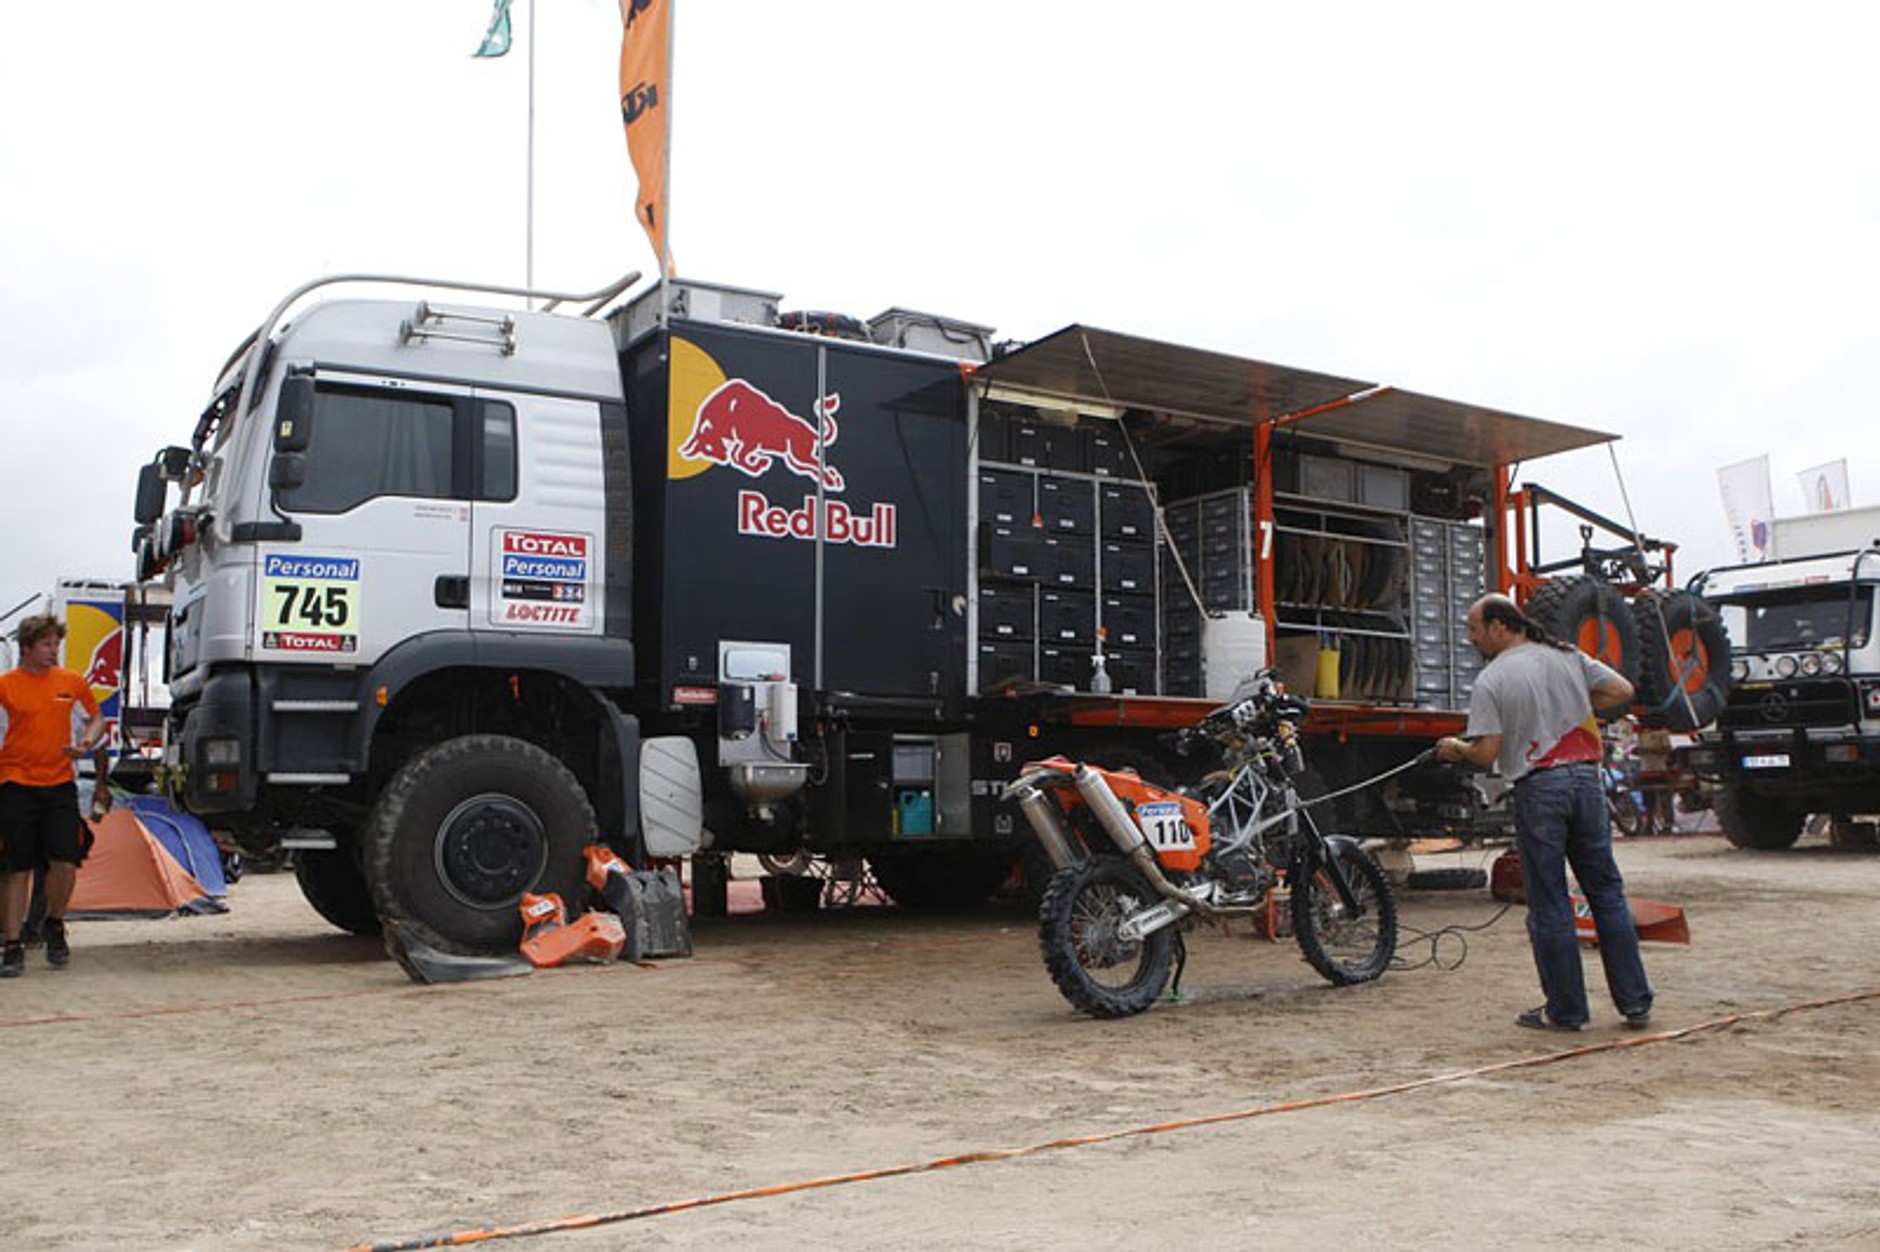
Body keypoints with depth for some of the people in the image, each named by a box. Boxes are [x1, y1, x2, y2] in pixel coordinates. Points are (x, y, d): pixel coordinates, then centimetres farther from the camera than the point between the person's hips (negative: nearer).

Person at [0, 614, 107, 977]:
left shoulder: (71, 681, 6)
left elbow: (96, 718, 18)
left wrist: (87, 742, -1)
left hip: (60, 784, 2)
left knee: (65, 862, -8)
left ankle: (55, 926, 19)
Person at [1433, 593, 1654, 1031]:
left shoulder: (1491, 681, -7)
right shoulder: (1567, 657, 8)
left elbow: (1487, 753, -12)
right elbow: (1622, 690, 9)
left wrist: (1455, 748, 7)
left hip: (1538, 789, -5)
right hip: (1586, 779, 5)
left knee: (1549, 905, 3)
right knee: (1607, 891, 12)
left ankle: (1566, 1010, 8)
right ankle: (1635, 1003, 16)